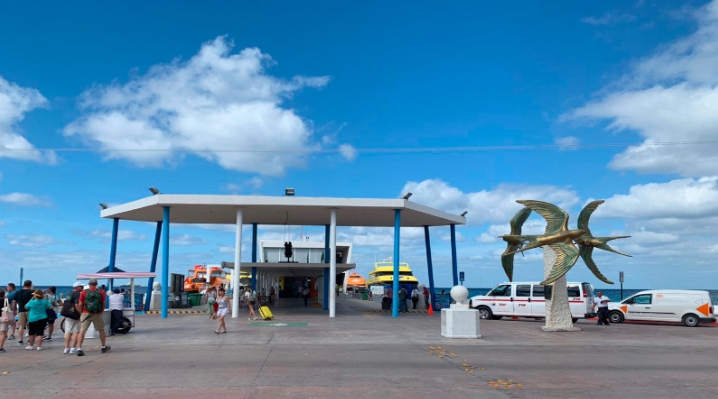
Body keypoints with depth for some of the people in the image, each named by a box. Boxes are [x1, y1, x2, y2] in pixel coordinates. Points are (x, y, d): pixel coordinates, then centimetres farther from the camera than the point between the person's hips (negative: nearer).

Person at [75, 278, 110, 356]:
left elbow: (80, 304, -1)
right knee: (101, 330, 16)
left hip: (86, 314, -1)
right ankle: (103, 347, 28)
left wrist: (81, 314, 10)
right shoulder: (101, 292, 2)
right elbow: (104, 303, -1)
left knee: (82, 331, -2)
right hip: (97, 314, 1)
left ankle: (79, 349, -13)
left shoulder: (84, 292, 1)